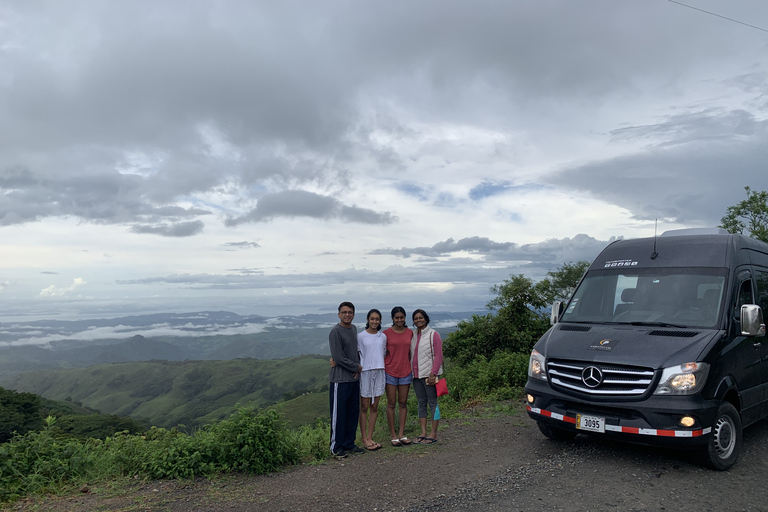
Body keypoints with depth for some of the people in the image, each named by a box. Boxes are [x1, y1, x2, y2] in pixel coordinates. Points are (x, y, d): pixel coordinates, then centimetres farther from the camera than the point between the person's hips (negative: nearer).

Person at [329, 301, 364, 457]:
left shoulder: (354, 329, 11)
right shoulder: (335, 332, -13)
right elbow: (338, 358, -17)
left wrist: (358, 366, 3)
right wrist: (357, 367, -7)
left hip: (354, 378, 8)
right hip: (339, 380, -8)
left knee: (353, 413, 12)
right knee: (338, 414, -1)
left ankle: (349, 443, 23)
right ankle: (336, 446, 10)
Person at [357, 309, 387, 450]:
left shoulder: (383, 336, 8)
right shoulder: (361, 336, -3)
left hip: (379, 371, 4)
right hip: (365, 371, -4)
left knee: (374, 407, 7)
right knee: (364, 407, 1)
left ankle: (370, 437, 16)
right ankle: (364, 439, 8)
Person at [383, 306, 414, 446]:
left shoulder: (410, 333, 6)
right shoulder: (386, 333, -4)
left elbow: (410, 353, 13)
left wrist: (412, 369, 10)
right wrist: (381, 370, -4)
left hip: (405, 372, 3)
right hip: (390, 372, -3)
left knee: (403, 403, 8)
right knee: (391, 403, 3)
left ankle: (401, 433, 18)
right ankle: (392, 434, 11)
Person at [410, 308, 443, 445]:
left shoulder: (433, 334, -6)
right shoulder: (413, 335, 11)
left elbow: (438, 356, -9)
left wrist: (433, 374, -16)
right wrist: (411, 372, 9)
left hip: (429, 375, -6)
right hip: (416, 375, 6)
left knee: (432, 403, 0)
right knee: (421, 403, 9)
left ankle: (433, 434, 6)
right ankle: (423, 432, 15)